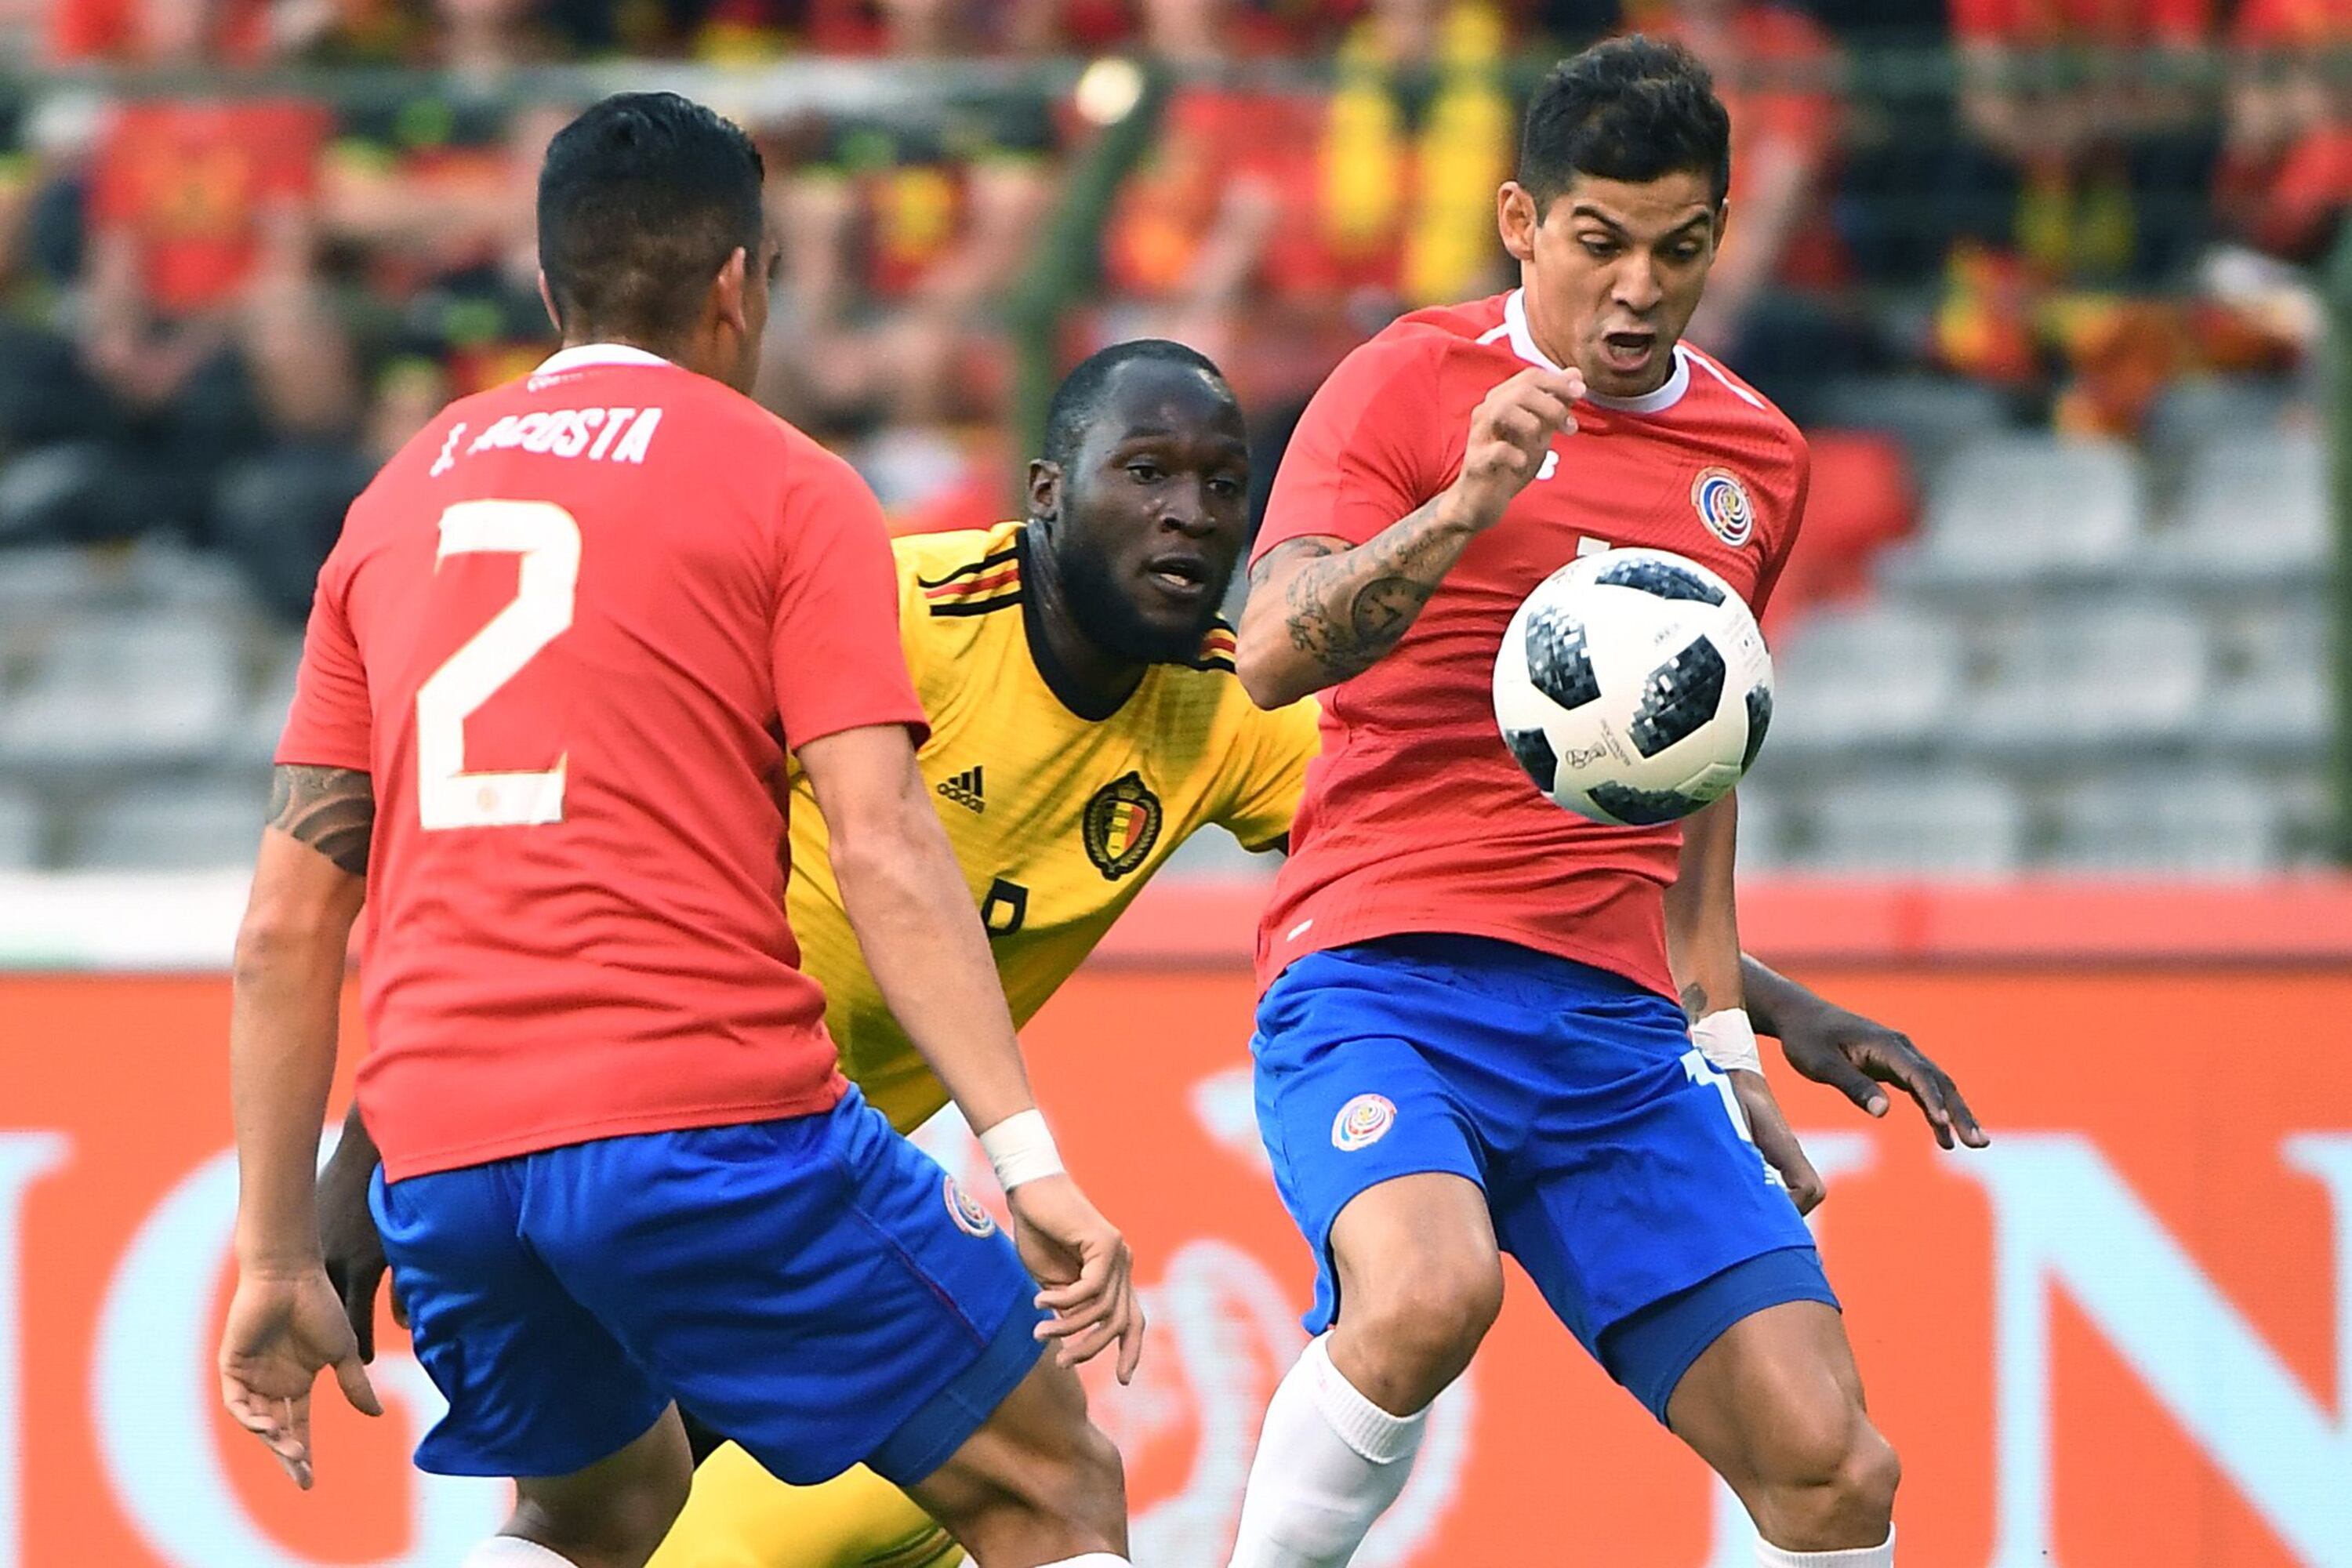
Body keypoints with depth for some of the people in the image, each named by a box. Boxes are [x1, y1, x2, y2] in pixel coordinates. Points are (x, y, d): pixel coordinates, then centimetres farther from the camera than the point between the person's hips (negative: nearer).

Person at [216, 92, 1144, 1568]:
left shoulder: (397, 504, 19)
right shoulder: (784, 486, 5)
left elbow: (287, 924, 16)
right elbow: (882, 850, -9)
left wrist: (279, 1258, 18)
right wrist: (1028, 1158, -14)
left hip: (439, 1165, 5)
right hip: (710, 1112, -5)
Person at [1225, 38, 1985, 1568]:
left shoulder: (1758, 459, 16)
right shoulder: (1412, 383, -1)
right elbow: (1273, 655, -15)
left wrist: (1724, 1035, 24)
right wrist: (1468, 500, -29)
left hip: (1617, 1038, 5)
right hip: (1381, 985, -5)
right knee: (1432, 1287, -36)